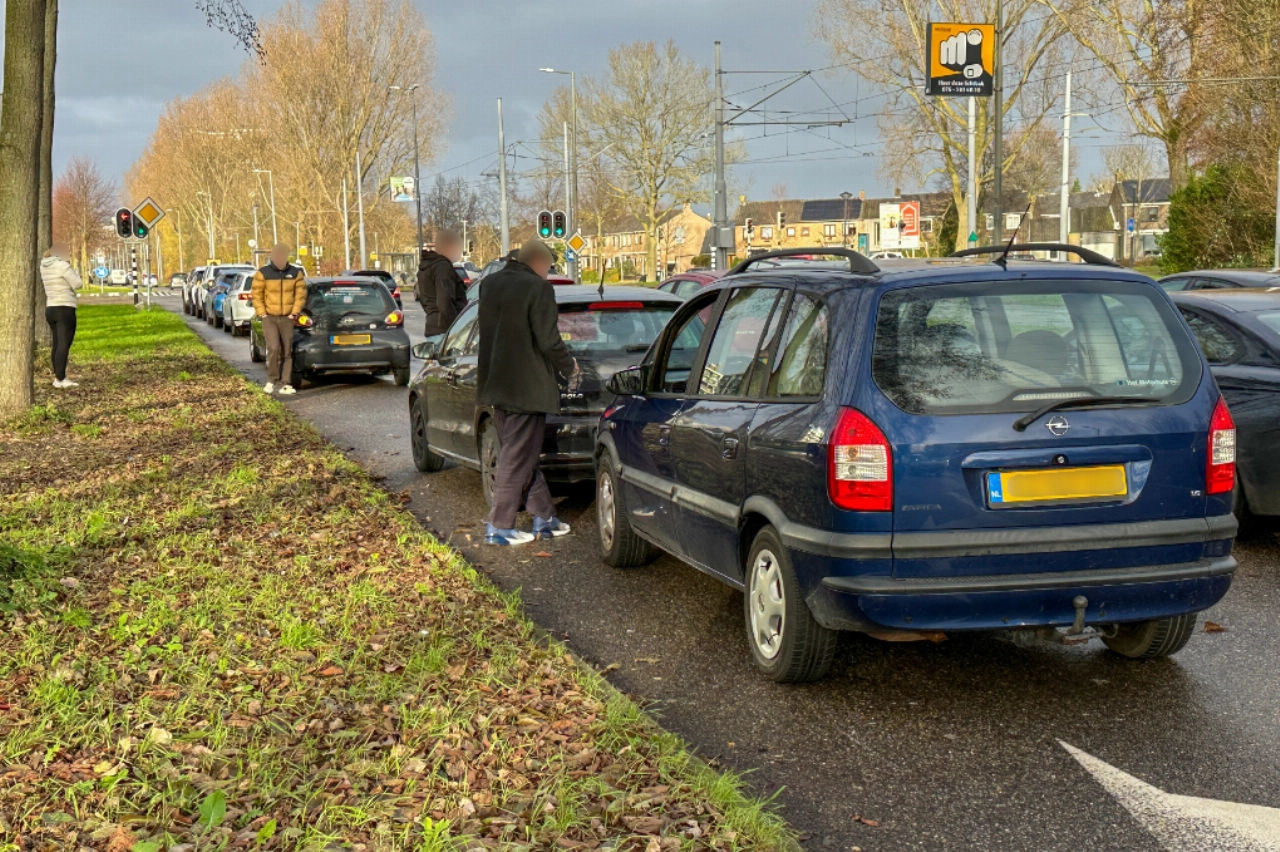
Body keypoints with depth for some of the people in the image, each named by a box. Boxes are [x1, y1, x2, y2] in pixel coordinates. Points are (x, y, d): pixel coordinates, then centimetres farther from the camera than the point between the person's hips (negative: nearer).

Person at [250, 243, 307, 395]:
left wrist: (294, 313, -4)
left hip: (287, 318, 2)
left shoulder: (296, 273, 2)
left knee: (287, 352, 4)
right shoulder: (263, 274, -4)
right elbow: (256, 294, -1)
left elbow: (301, 294, 4)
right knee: (274, 348, -15)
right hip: (269, 318, -2)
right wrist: (262, 313, -8)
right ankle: (271, 380, 1)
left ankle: (285, 384, 9)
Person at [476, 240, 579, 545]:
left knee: (521, 454, 14)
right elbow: (549, 340, -17)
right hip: (526, 387, -8)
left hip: (496, 383, 8)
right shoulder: (538, 288, -15)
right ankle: (499, 526, 3)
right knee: (517, 458, 0)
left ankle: (545, 517, 20)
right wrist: (569, 368, 0)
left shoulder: (490, 284, 9)